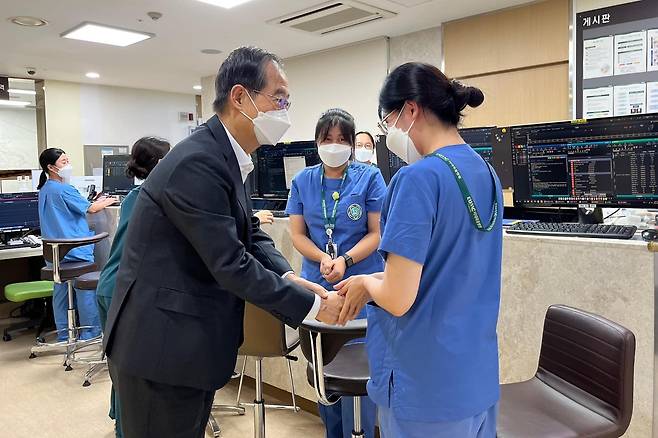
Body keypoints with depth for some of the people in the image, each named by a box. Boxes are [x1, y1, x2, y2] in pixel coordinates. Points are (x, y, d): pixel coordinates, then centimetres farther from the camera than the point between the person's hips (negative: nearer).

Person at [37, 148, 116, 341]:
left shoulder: (45, 190, 13)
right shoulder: (63, 189, -16)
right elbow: (91, 209, -10)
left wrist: (95, 202, 16)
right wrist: (108, 201, 7)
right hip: (76, 250, -9)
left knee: (61, 291, 12)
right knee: (86, 290, 1)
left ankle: (63, 334, 20)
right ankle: (90, 333, 9)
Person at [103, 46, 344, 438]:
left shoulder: (226, 156, 7)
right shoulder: (197, 163, -24)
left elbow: (250, 233, 10)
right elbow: (231, 265, -25)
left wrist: (287, 276, -7)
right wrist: (312, 305, -17)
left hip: (189, 341, 9)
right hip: (162, 346, -9)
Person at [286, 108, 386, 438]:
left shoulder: (369, 178, -2)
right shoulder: (302, 181, 6)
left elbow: (377, 233, -5)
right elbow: (298, 234, 4)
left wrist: (345, 260, -19)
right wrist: (322, 259, -15)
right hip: (316, 284, 3)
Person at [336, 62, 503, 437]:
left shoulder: (419, 178, -21)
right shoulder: (487, 173, 4)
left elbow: (397, 299, -23)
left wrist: (367, 283, -3)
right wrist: (379, 280, 9)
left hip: (427, 383, -7)